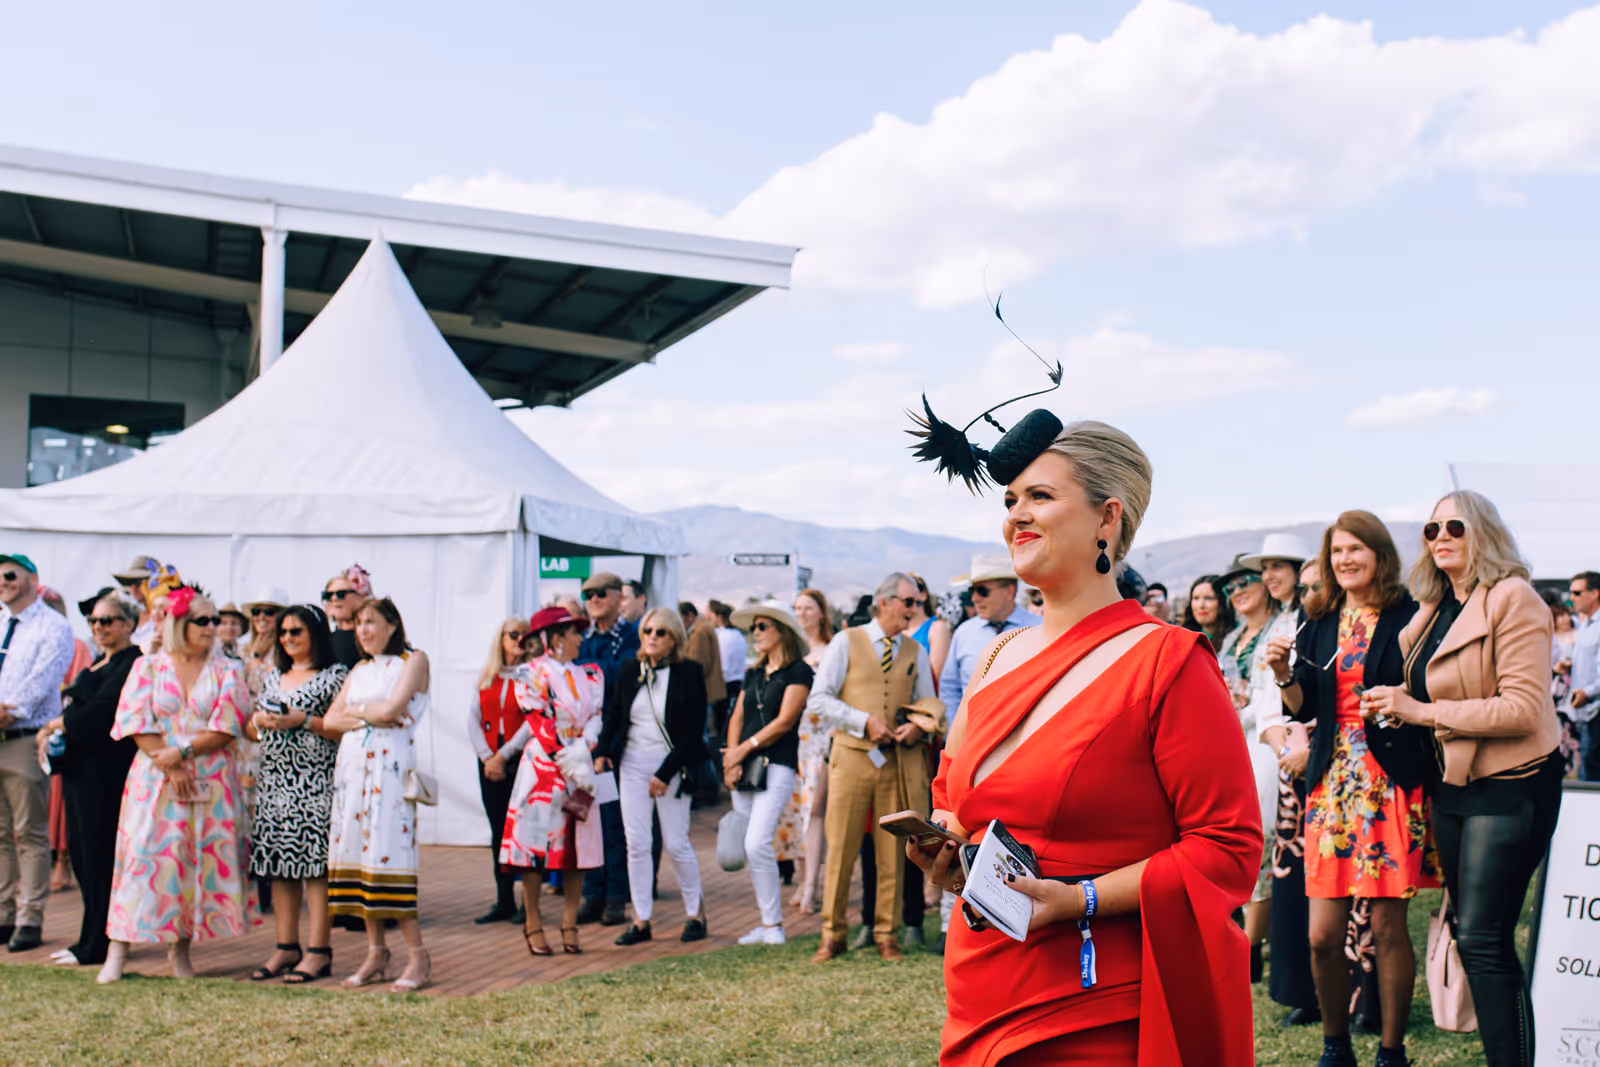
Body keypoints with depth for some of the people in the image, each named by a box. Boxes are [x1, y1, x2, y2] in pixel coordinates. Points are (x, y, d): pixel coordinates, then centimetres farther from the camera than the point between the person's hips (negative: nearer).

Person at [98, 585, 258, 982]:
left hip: (211, 782, 1)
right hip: (155, 780, -1)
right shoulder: (147, 667, 7)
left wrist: (182, 753, -13)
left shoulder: (227, 670, 7)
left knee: (201, 861, -1)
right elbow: (137, 722, -2)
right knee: (145, 858, -6)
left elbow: (226, 727, -3)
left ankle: (179, 950, 8)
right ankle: (117, 953, -4)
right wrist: (170, 768, -10)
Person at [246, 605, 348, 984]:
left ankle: (318, 951, -5)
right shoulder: (272, 677, 19)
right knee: (278, 865, 5)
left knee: (315, 862, -8)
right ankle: (286, 947, 13)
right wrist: (259, 720, 0)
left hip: (316, 780, -7)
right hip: (274, 779, 7)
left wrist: (303, 720, -16)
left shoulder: (335, 676, -1)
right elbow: (251, 730, 22)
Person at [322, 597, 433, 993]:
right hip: (352, 764, 7)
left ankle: (418, 956, -7)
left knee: (388, 852, -12)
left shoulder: (414, 660, 0)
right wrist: (370, 715, -5)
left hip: (390, 765, -7)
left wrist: (354, 710, 4)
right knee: (357, 851, 3)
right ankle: (376, 953, 9)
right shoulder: (359, 670, 19)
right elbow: (330, 721, 10)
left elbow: (391, 709, -12)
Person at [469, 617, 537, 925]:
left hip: (522, 760, -5)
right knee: (498, 830, 7)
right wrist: (487, 756, -4)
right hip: (490, 762, 5)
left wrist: (503, 755, -11)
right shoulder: (487, 677, 12)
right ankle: (504, 902, 14)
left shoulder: (533, 675, -3)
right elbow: (473, 718, 8)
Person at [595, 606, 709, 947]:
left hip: (671, 765, -4)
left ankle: (695, 912, 19)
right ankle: (641, 920, 10)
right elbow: (613, 715, 12)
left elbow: (694, 731, -9)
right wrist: (602, 751, -6)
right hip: (632, 764, 4)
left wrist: (665, 773, -13)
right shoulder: (630, 670, 5)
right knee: (636, 844, 2)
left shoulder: (689, 672, -7)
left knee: (676, 843, 0)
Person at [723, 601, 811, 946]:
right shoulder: (753, 675, 18)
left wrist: (743, 749, -9)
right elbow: (737, 718, 13)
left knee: (758, 845, -17)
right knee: (748, 848, 6)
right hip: (745, 769, 7)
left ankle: (774, 925, -8)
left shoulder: (798, 671, -4)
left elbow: (784, 722, -11)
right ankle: (767, 922, 14)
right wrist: (732, 760, -2)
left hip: (777, 767, -7)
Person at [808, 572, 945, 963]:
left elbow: (930, 704, 17)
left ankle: (887, 935, 15)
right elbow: (819, 700, -3)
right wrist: (865, 721, -12)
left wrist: (919, 724, -6)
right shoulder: (846, 642, 3)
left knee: (893, 851, 4)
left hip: (899, 760, 3)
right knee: (841, 848, 0)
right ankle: (833, 935, 11)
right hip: (852, 756, -3)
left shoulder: (915, 652, 13)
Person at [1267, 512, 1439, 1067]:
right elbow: (1304, 706, 13)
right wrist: (1283, 673, -5)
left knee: (1388, 925, 0)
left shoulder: (1407, 617, -1)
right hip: (1333, 780, 4)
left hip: (1392, 781, -3)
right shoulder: (1320, 621, 12)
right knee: (1323, 934, 1)